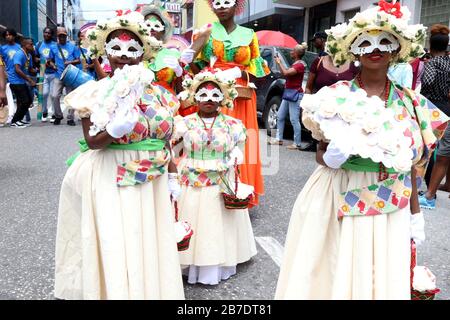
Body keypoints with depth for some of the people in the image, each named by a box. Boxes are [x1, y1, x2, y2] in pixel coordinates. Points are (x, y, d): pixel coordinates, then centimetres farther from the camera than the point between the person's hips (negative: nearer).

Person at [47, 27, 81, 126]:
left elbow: (78, 60, 4)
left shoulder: (73, 47, 5)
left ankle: (70, 118, 12)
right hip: (58, 76, 1)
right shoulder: (54, 48, 10)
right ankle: (58, 116, 10)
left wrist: (70, 62, -15)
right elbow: (50, 60, 15)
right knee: (54, 96, -10)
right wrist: (53, 65, -7)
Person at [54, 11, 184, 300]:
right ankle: (115, 290, 20)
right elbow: (92, 141, -10)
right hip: (109, 181, -3)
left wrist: (172, 177, 9)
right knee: (113, 245, 1)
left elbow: (166, 140, 11)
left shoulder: (158, 94, 6)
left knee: (149, 245, 11)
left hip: (151, 183, 4)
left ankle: (151, 290, 30)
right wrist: (115, 130, -27)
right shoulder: (94, 92, -5)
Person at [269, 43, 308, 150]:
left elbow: (286, 73, -24)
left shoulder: (300, 65, -14)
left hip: (295, 94, -10)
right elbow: (285, 74, 17)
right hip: (288, 93, 10)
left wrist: (279, 63, -12)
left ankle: (297, 144, -5)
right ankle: (279, 139, 21)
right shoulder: (295, 64, 17)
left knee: (294, 119, -9)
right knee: (280, 117, 12)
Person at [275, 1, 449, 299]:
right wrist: (330, 157, -24)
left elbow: (412, 165, 8)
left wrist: (415, 213, 9)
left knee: (382, 278, 11)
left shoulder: (410, 103, 3)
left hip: (390, 210, 3)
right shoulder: (336, 96, -6)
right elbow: (321, 153, -2)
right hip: (336, 203, -2)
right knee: (334, 273, 7)